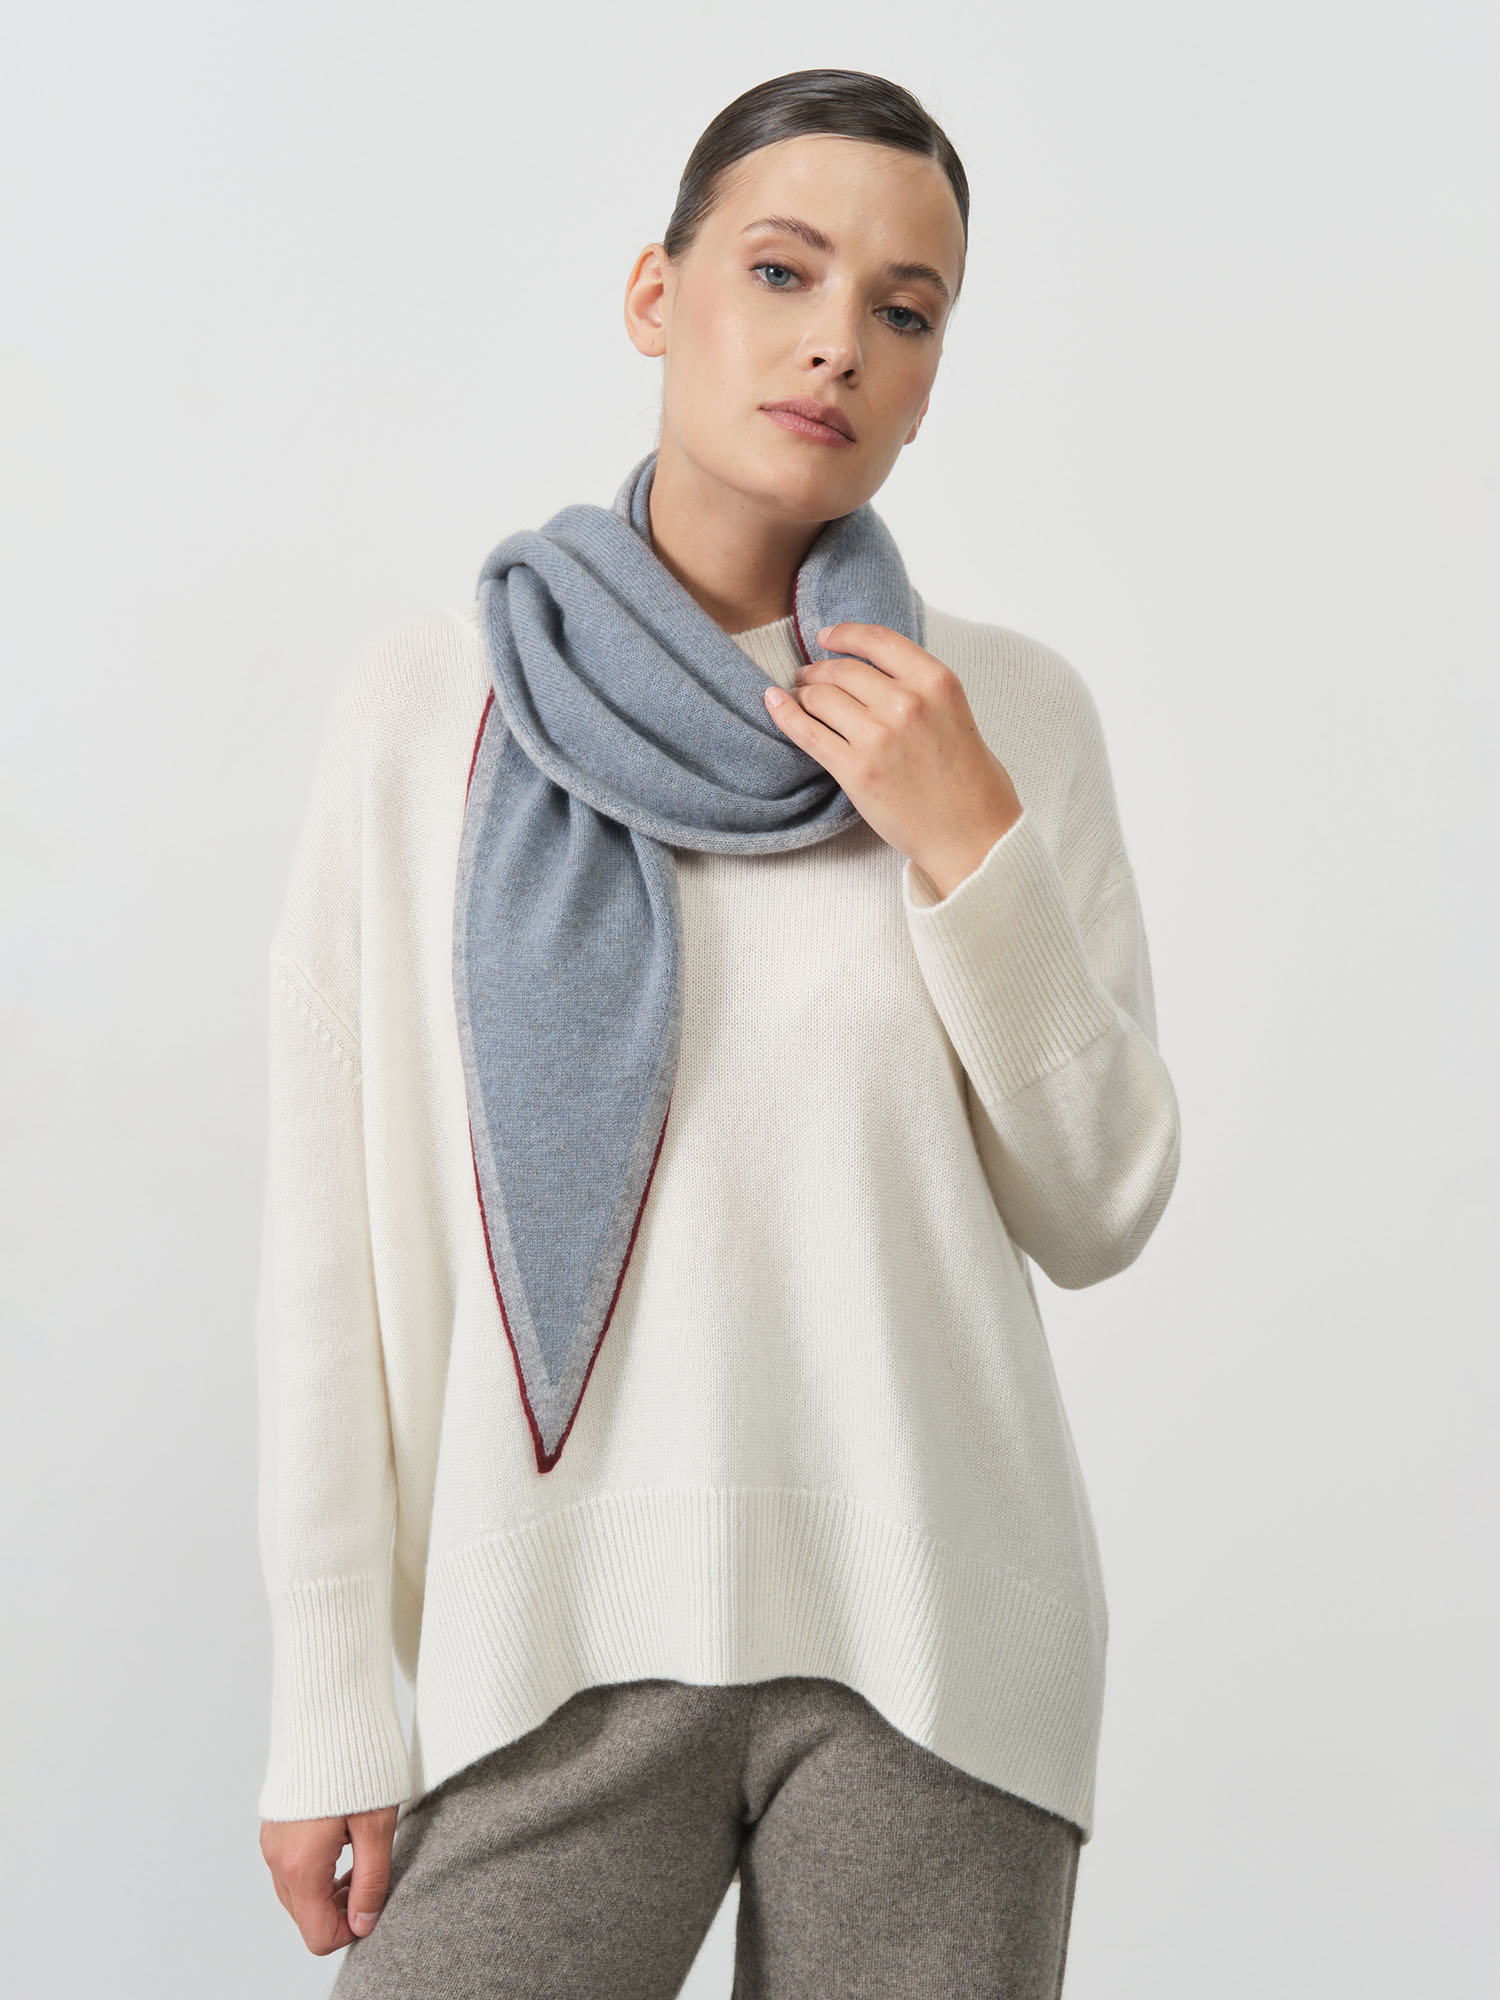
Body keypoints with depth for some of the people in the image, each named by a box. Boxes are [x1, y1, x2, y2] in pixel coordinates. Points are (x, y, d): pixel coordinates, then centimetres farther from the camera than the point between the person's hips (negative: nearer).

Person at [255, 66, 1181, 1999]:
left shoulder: (1014, 712, 1)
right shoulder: (423, 707, -1)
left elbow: (1098, 1210, 3)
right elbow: (334, 1231, 0)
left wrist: (968, 845, -10)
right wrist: (329, 1698, 0)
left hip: (929, 1629, 1)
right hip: (561, 1636, 0)